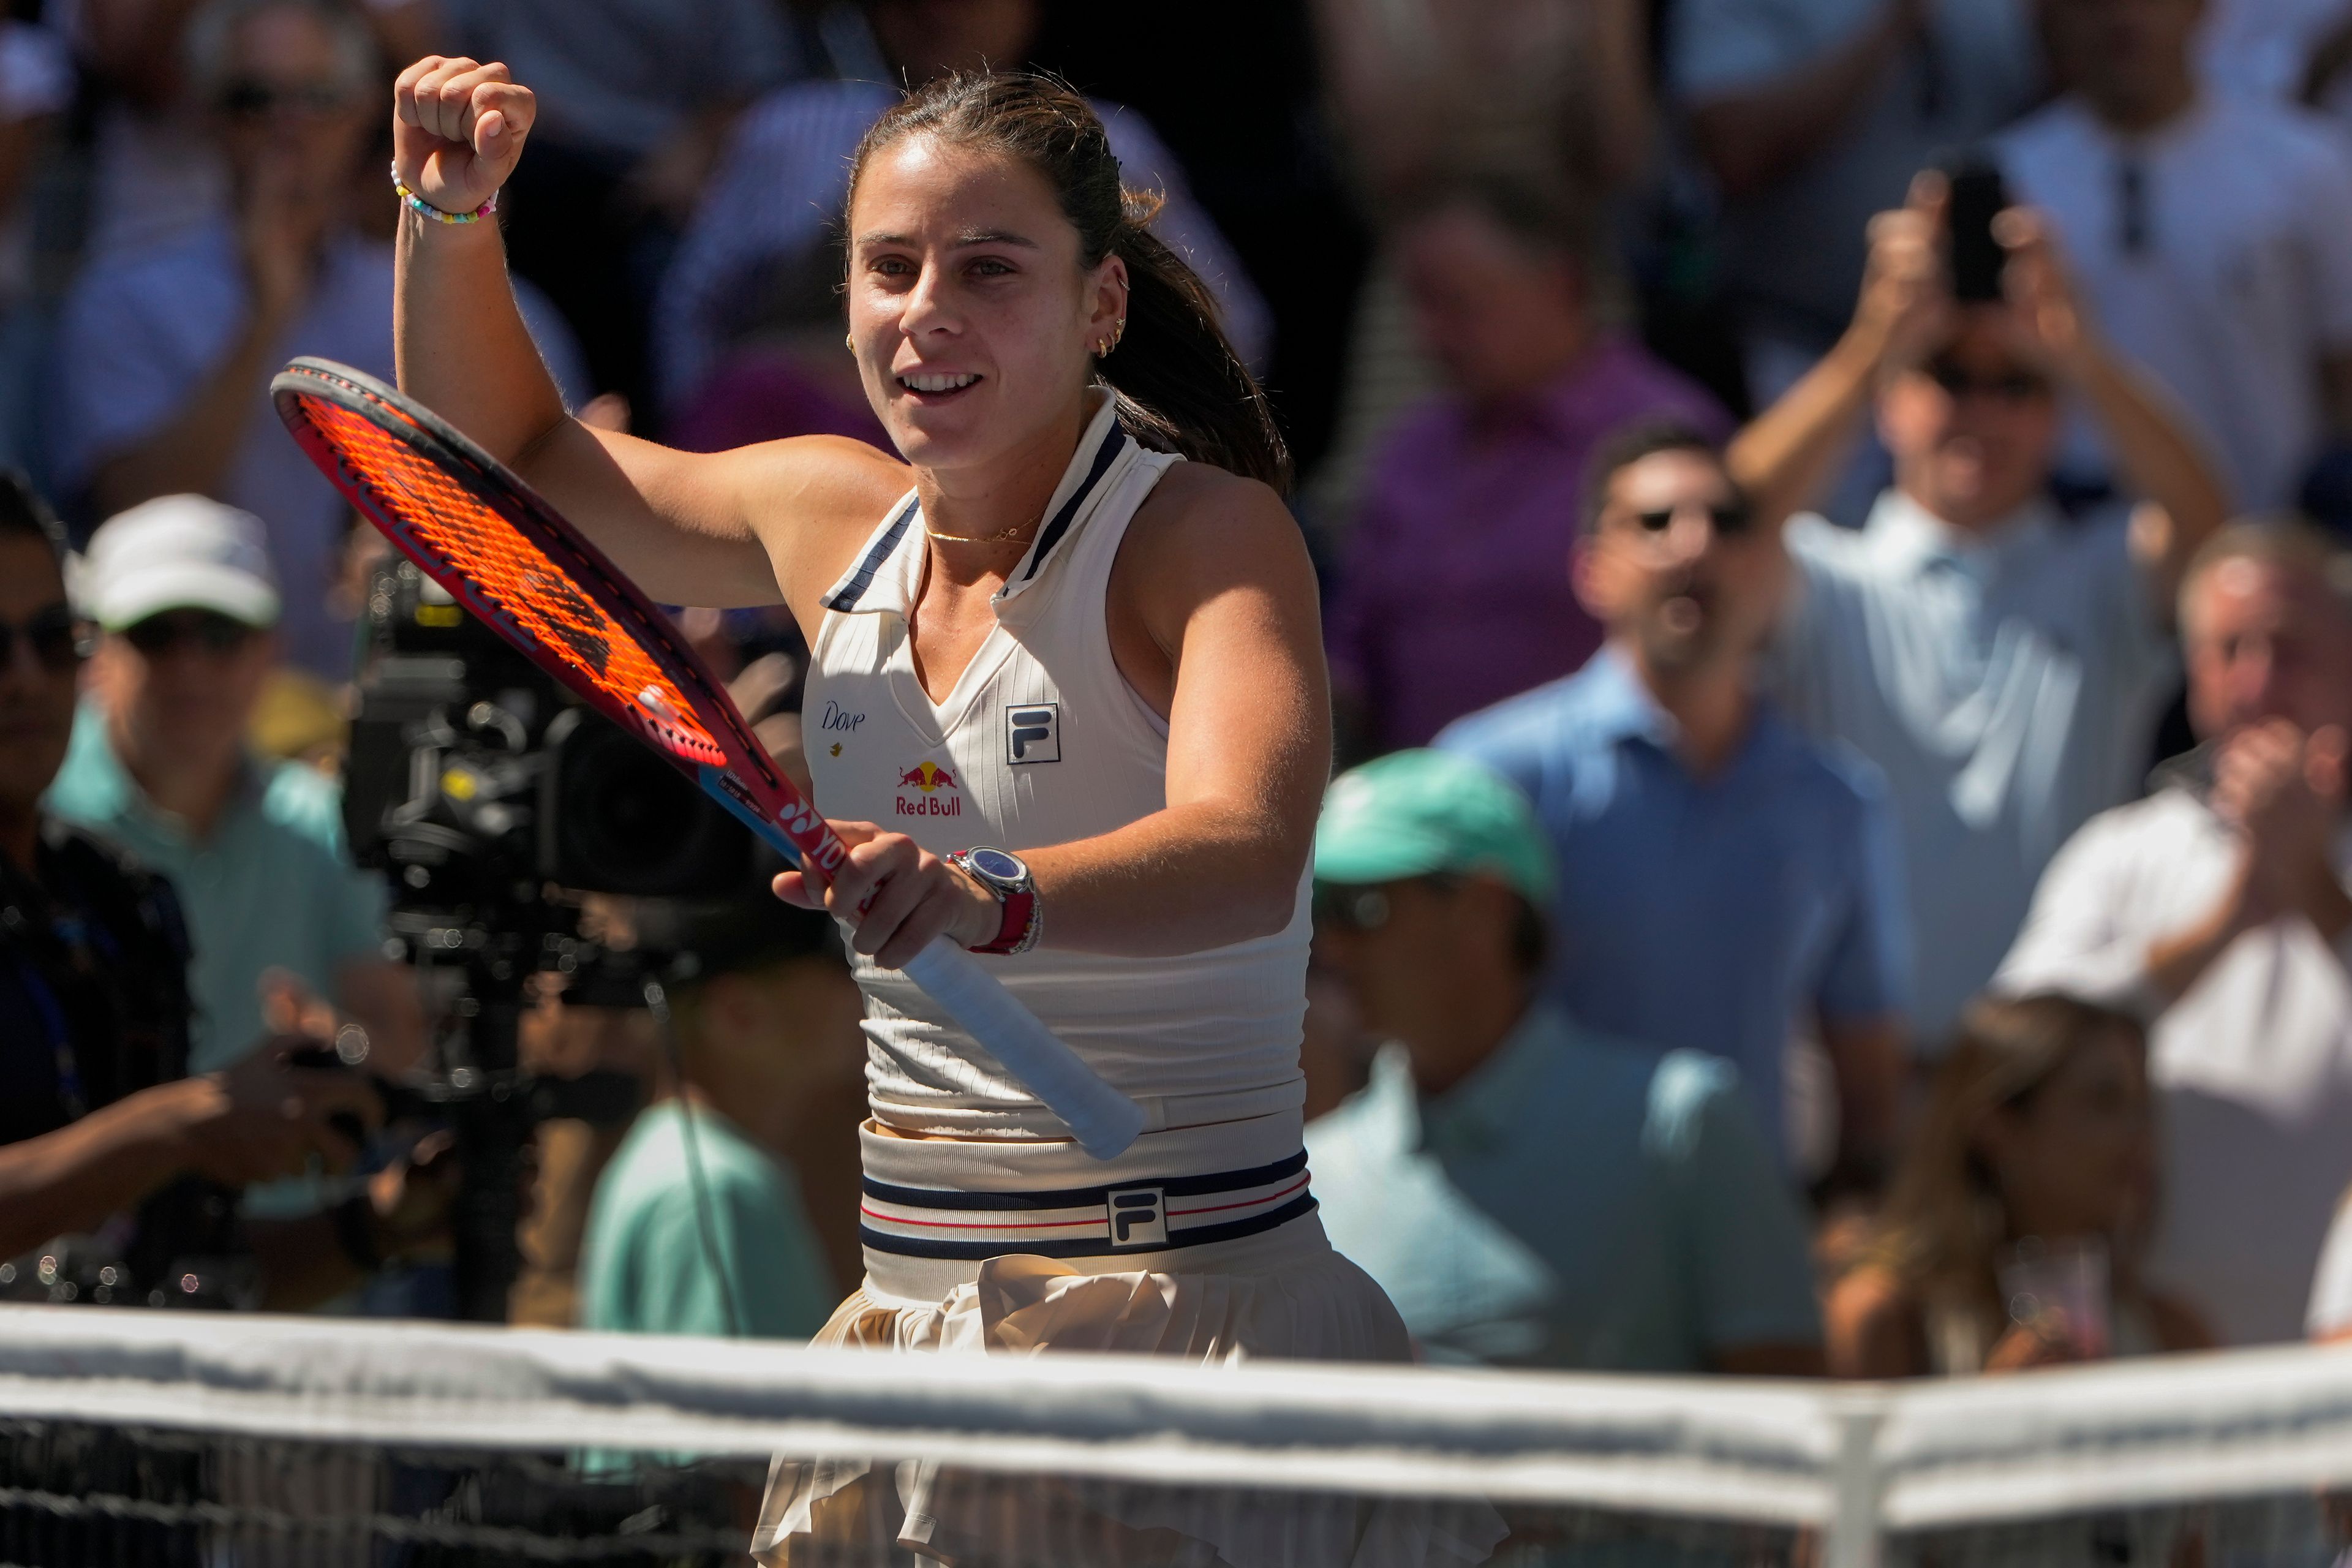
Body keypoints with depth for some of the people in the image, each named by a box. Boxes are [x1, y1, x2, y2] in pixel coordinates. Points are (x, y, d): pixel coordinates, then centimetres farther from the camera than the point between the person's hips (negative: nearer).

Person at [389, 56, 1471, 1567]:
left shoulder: (1211, 531, -13)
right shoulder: (837, 515, 6)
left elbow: (1247, 857, -32)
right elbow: (513, 456, 24)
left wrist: (988, 897, -52)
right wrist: (452, 212, 5)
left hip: (1198, 1315, -6)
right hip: (910, 1323, 6)